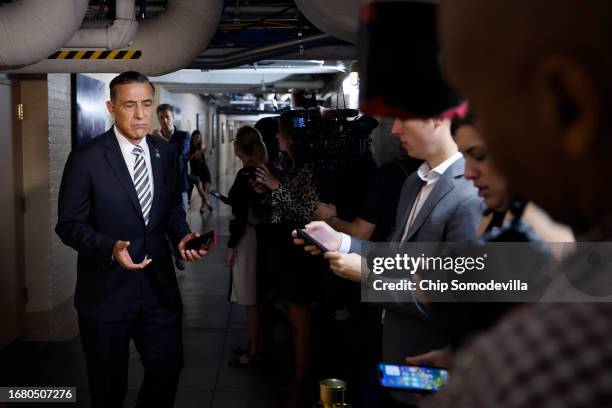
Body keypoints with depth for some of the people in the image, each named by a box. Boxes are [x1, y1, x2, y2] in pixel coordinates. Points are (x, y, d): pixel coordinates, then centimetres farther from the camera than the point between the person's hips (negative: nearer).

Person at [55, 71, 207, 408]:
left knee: (168, 367, 15)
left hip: (159, 285, 4)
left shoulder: (165, 153, 3)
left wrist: (181, 236, -8)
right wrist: (110, 248, -27)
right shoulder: (86, 159, -13)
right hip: (107, 291, -4)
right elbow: (69, 225, -10)